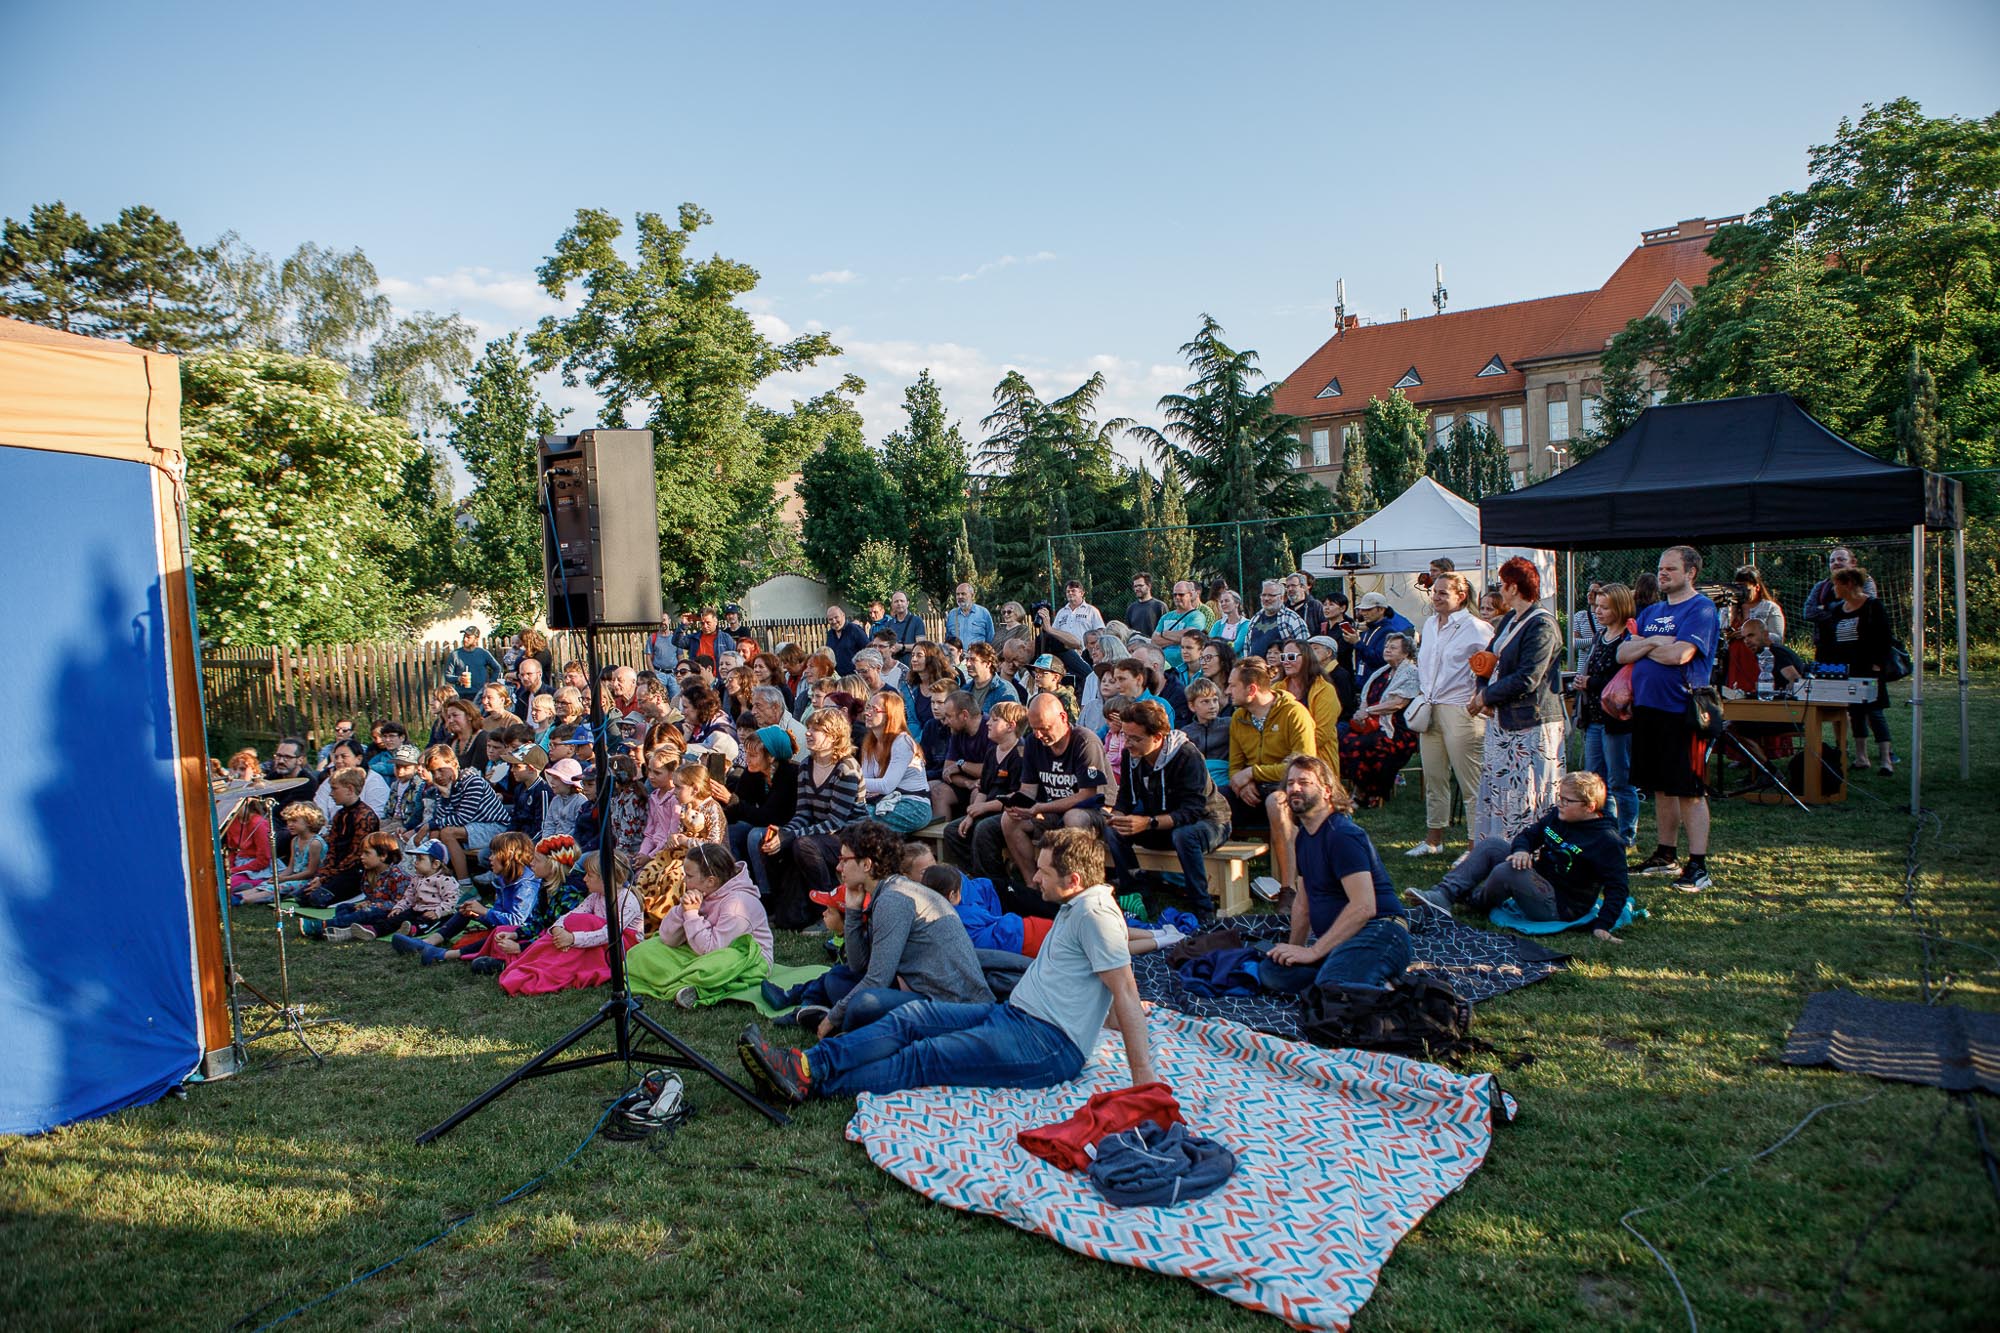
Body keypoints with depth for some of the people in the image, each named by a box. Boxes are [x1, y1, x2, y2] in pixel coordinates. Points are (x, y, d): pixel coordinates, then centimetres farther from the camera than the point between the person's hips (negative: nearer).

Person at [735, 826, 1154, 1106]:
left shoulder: (1095, 911, -15)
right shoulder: (1075, 906, 17)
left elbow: (1126, 991, -19)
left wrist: (1143, 1076, -21)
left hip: (1048, 1045, -10)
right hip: (1014, 1015, 10)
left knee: (925, 1059, -17)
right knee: (912, 1016, -5)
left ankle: (813, 1083, -18)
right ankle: (808, 1065, -16)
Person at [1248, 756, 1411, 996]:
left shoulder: (1342, 835, -12)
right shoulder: (1304, 836, 18)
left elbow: (1364, 907, -21)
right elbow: (1303, 900, 27)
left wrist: (1313, 952, -19)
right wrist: (1295, 948, 17)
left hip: (1378, 932, -10)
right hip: (1337, 939, 10)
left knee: (1331, 987, -38)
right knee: (1270, 970, -16)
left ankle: (1382, 990, -8)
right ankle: (1374, 985, -11)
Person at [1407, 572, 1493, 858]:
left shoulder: (1476, 628, -9)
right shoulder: (1430, 624, 15)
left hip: (1460, 710, -8)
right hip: (1429, 710, 8)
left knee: (1470, 782, -3)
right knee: (1434, 780, 14)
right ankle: (1433, 839, 23)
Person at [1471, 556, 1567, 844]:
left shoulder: (1542, 625, -15)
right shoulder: (1510, 620, 14)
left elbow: (1526, 679, -21)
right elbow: (1492, 659, 19)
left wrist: (1487, 696, -10)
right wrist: (1482, 689, -1)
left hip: (1532, 725, -9)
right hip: (1502, 721, 10)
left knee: (1527, 798, -6)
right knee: (1495, 792, 13)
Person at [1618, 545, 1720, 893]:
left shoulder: (1701, 609, -7)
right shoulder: (1650, 612, 16)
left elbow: (1680, 654, -20)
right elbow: (1622, 654, 8)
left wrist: (1643, 646, -3)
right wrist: (1652, 643, -9)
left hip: (1682, 711, -7)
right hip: (1647, 708, 7)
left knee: (1690, 791, -3)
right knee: (1661, 787, 14)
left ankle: (1698, 865, 2)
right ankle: (1665, 856, 24)